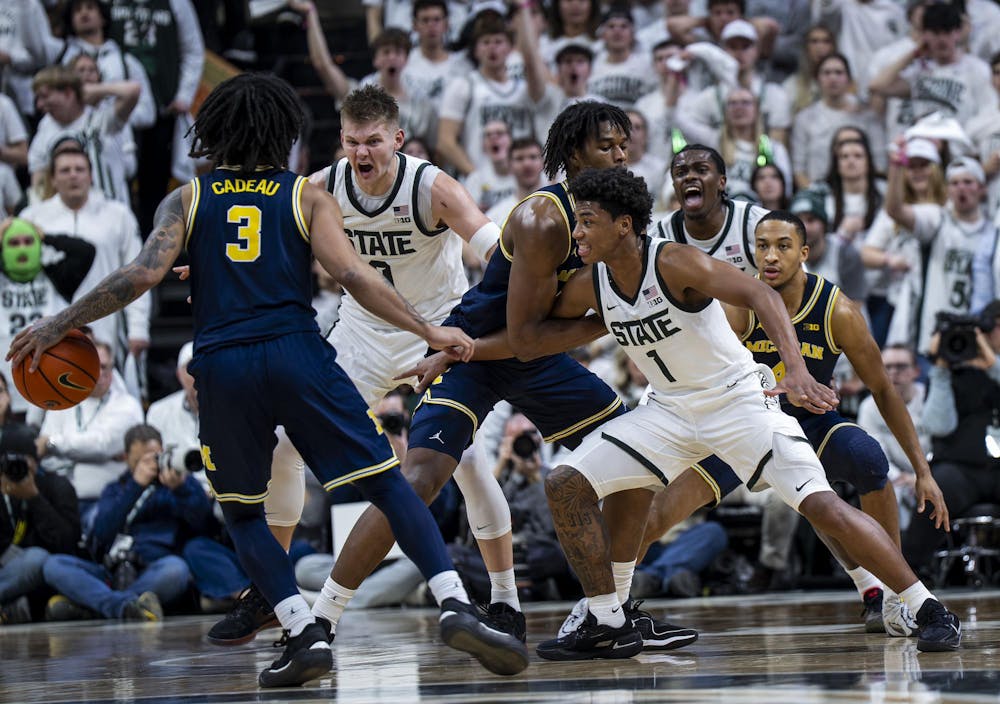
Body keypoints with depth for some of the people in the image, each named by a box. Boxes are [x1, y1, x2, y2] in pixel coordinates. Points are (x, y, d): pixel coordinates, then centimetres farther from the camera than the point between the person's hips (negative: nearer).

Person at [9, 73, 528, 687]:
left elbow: (143, 275, -1)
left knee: (242, 511, 18)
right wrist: (428, 331, -1)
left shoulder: (187, 200, 13)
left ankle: (305, 634, 1)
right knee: (388, 486, 3)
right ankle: (456, 606, -14)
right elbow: (352, 276, -3)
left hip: (221, 366, 1)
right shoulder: (307, 196, 11)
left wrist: (60, 326, 6)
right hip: (298, 355, -1)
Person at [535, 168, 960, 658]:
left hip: (738, 398, -6)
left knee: (821, 505, -18)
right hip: (671, 410, 6)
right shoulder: (588, 286, -5)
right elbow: (542, 330, 16)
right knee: (565, 485, -5)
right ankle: (607, 625, 4)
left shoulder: (674, 262, -24)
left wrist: (796, 371, -49)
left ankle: (929, 611, -8)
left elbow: (761, 295, -36)